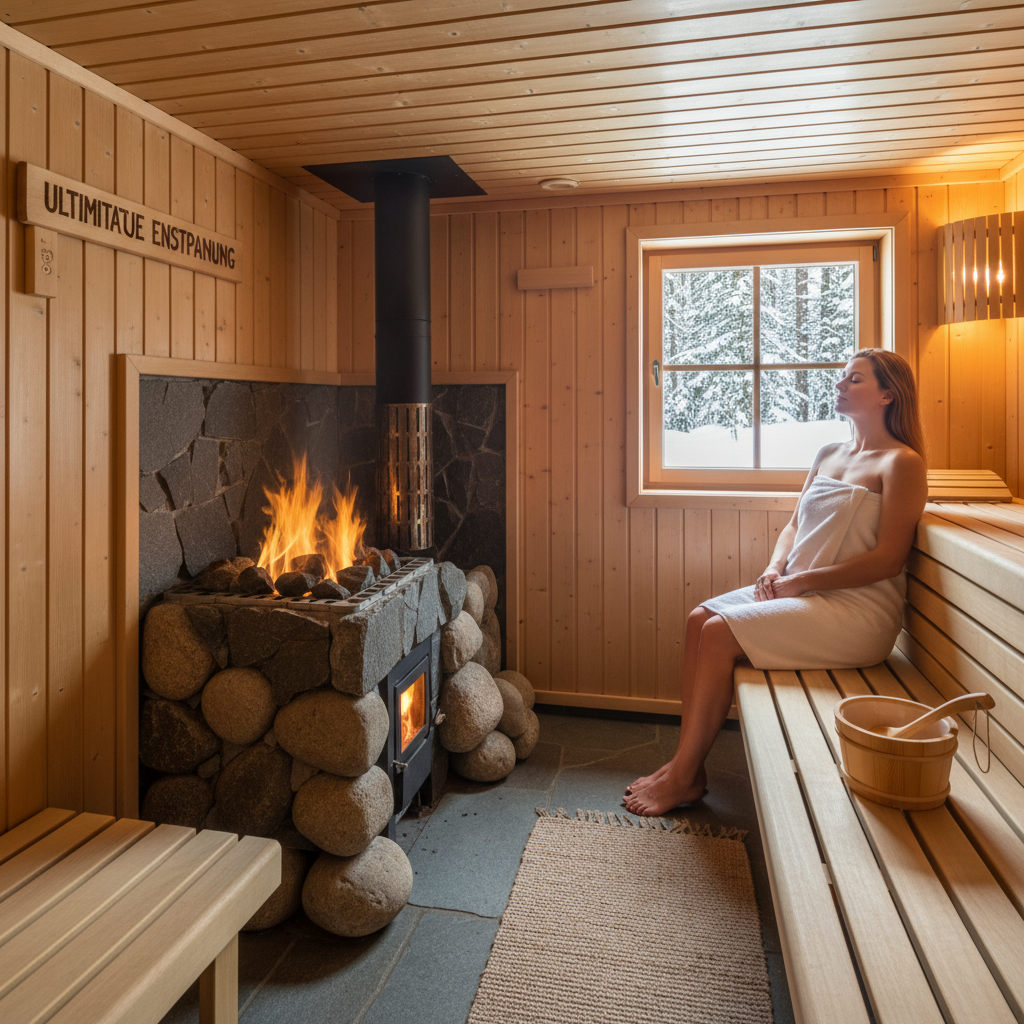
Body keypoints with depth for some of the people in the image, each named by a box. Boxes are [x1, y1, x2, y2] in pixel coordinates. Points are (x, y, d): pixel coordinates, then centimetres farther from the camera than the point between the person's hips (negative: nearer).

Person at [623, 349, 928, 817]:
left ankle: (683, 777, -8)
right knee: (700, 617, -11)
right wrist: (775, 569, -1)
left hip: (858, 610, -8)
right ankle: (688, 764, -7)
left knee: (720, 633, -22)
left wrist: (800, 580, -17)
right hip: (801, 594, 8)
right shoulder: (827, 454, 17)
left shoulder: (901, 463, -7)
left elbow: (889, 557, -15)